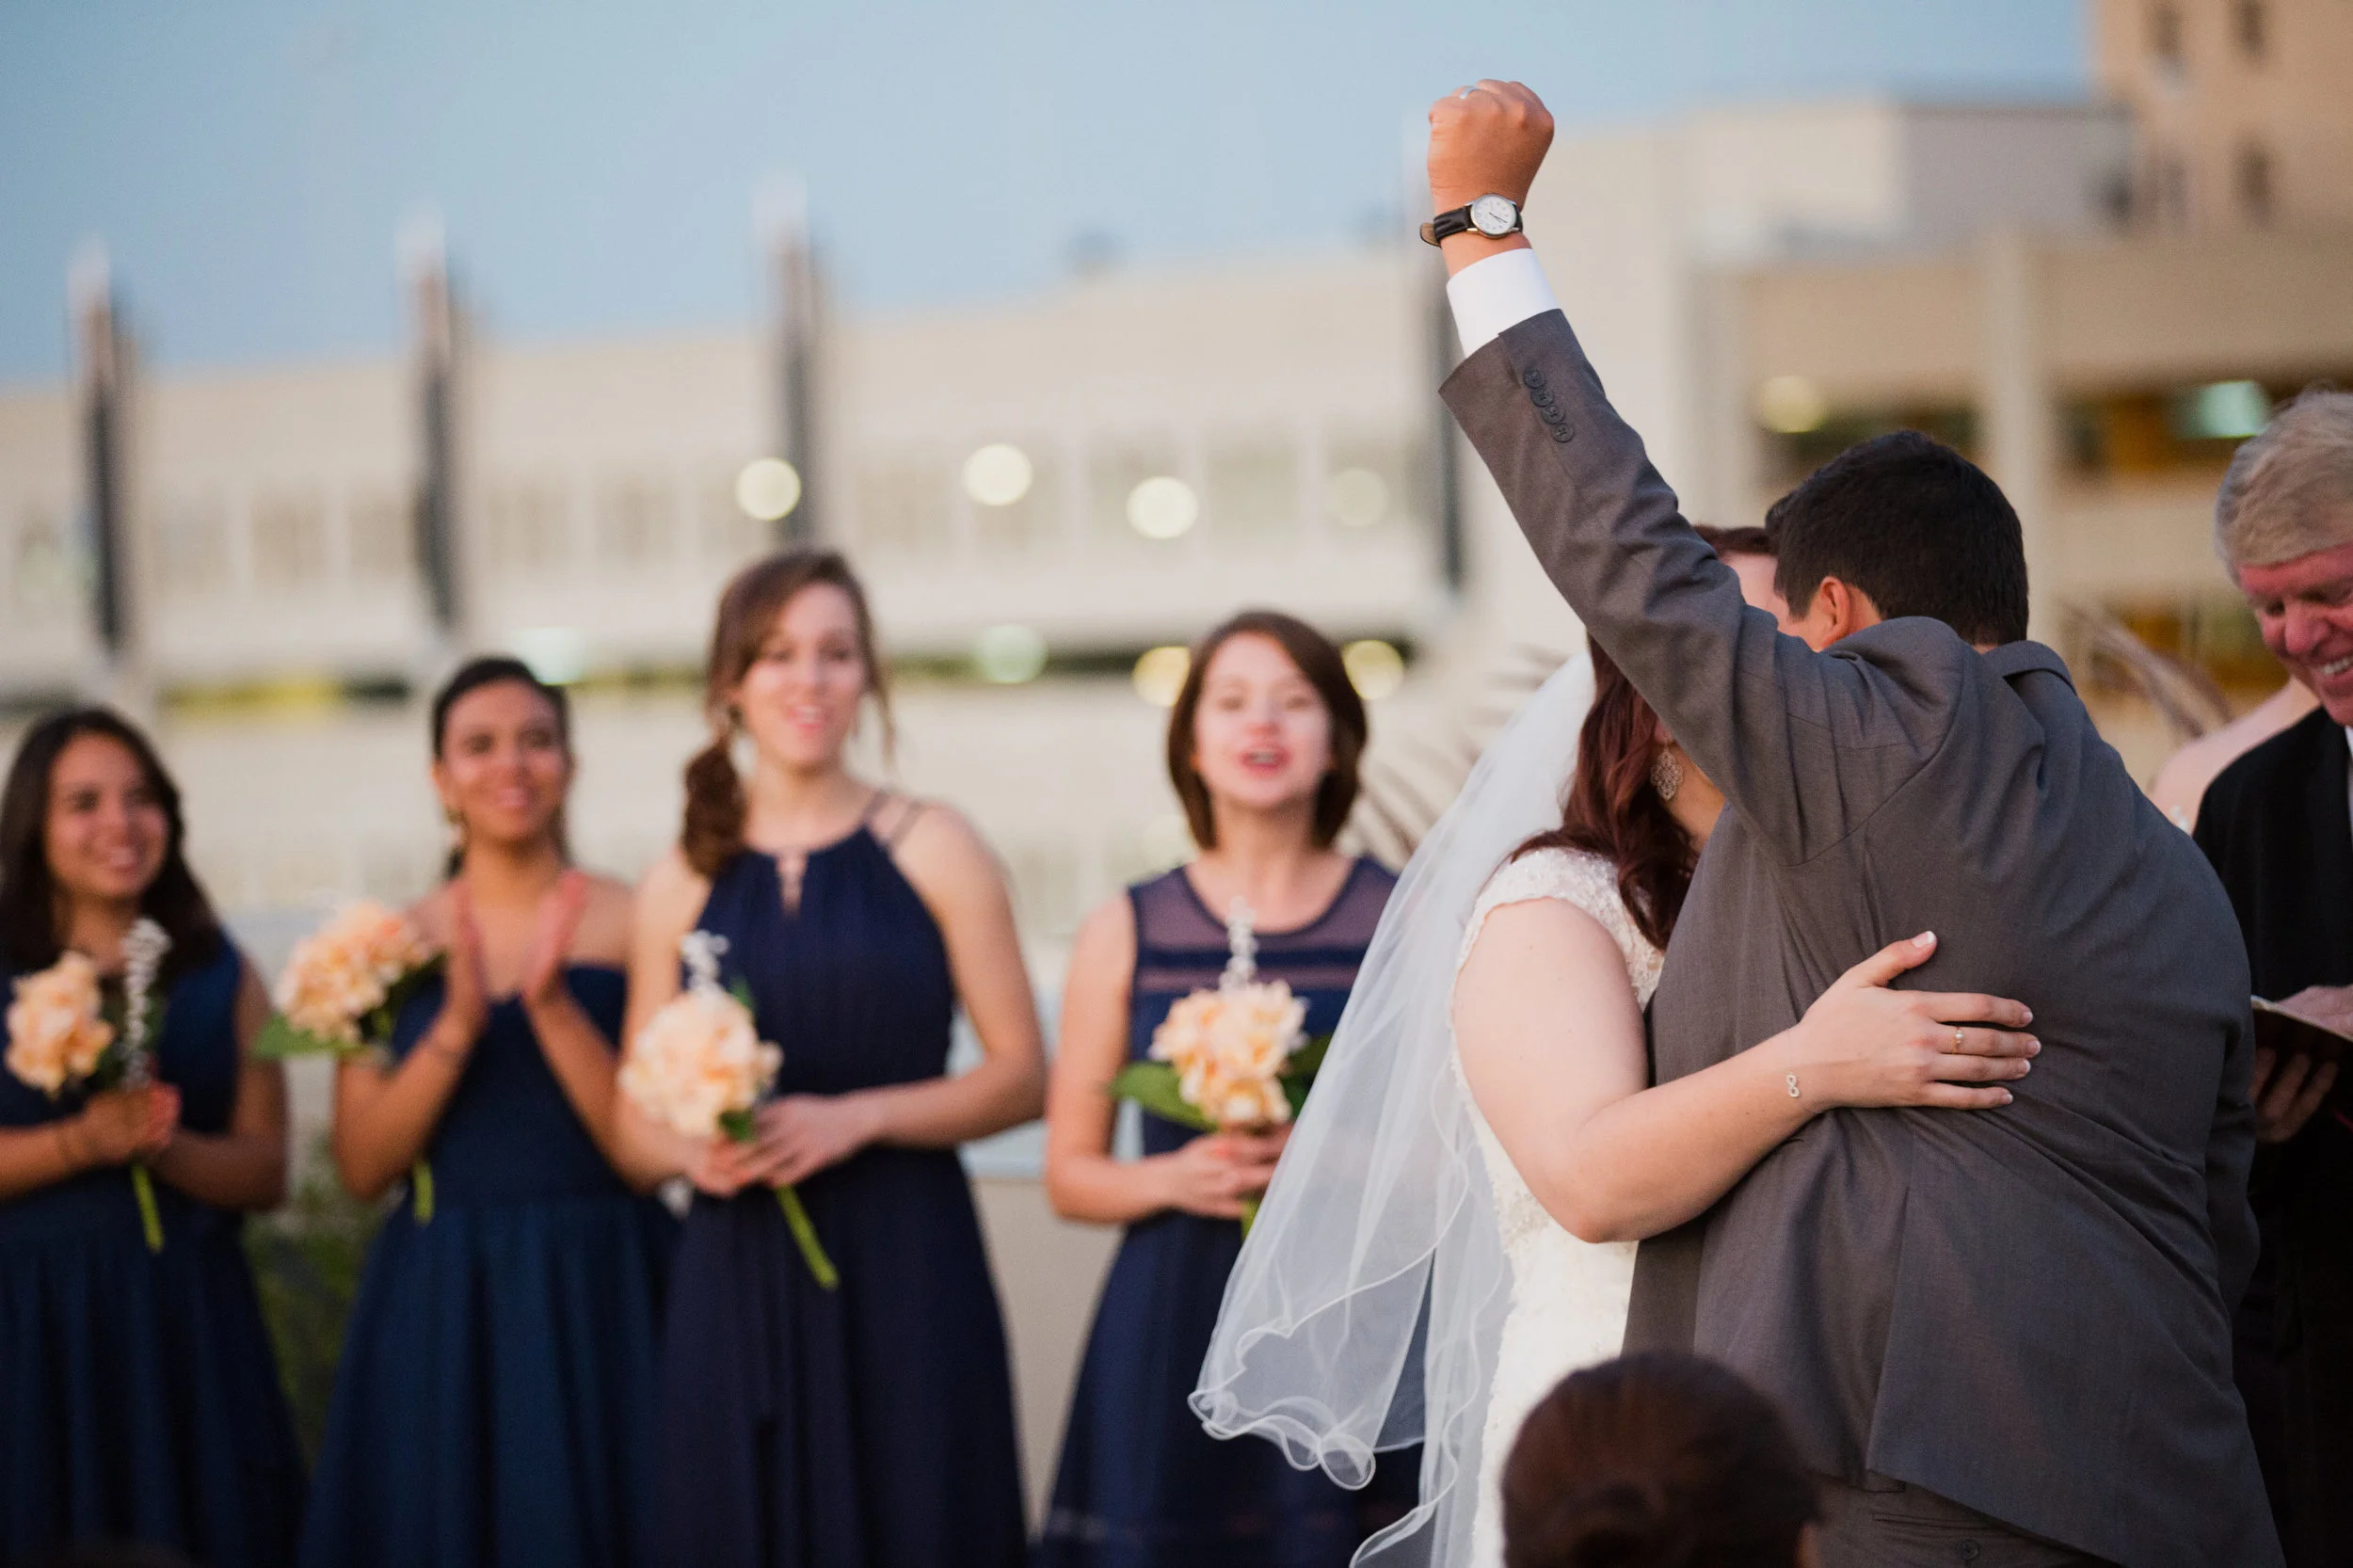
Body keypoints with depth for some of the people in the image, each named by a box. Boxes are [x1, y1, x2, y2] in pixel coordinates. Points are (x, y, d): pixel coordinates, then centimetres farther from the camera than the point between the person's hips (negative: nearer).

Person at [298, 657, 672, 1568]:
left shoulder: (631, 923, -1)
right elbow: (362, 1168, -1)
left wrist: (553, 1005, -17)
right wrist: (457, 1024, -13)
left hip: (597, 1299, -2)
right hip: (438, 1307, 2)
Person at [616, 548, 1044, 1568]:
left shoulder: (931, 851, 2)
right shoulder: (681, 885, 8)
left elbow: (1021, 1074, 0)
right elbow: (636, 1129, 11)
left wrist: (860, 1116, -13)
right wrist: (695, 1149, -11)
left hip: (905, 1273, -2)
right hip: (738, 1283, 2)